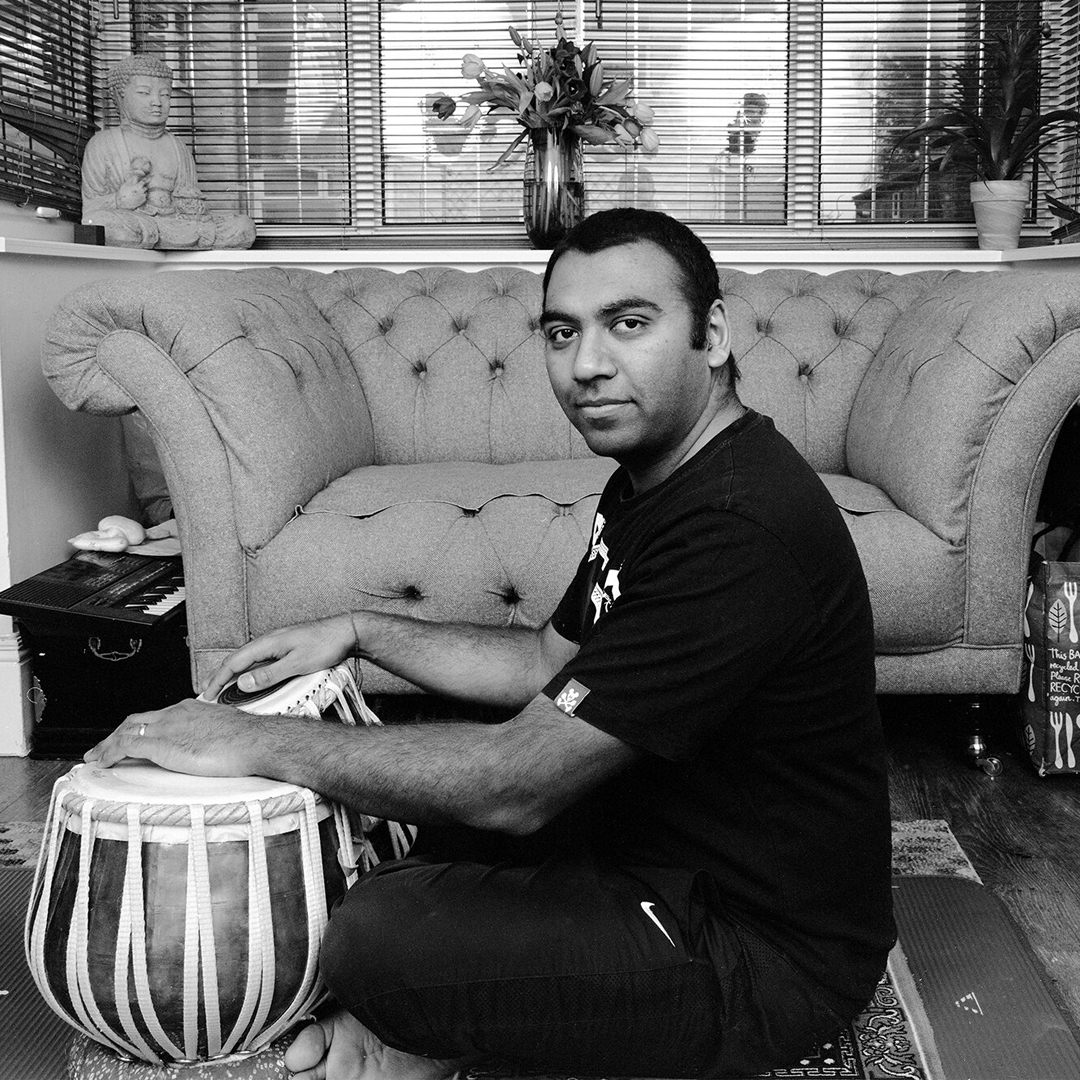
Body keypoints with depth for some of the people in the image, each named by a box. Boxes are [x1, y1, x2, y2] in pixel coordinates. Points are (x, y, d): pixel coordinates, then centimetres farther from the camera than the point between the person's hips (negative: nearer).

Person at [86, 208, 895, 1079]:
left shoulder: (740, 531, -30)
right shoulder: (652, 478, 4)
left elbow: (519, 782, -30)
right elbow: (551, 663, 14)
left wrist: (260, 744, -21)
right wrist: (359, 633, 4)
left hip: (769, 958, -10)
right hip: (669, 842, 10)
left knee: (381, 937, -22)